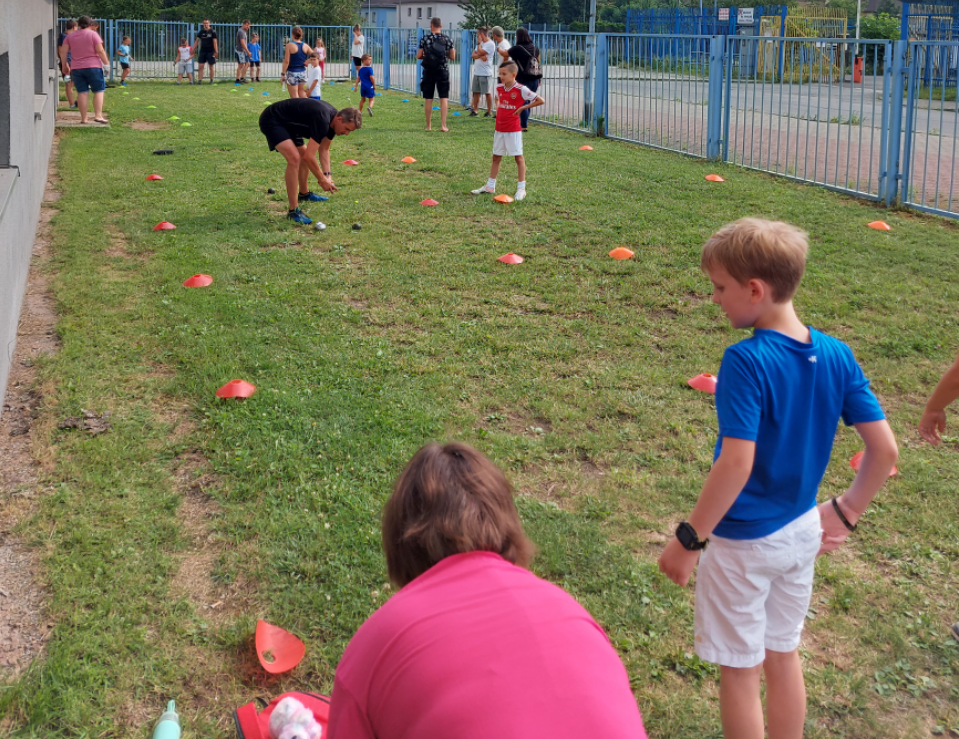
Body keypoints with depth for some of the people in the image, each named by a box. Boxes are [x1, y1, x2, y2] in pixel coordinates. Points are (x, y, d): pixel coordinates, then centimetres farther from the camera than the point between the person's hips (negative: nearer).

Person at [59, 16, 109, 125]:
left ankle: (83, 118, 2)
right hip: (93, 67, -4)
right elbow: (100, 51, -9)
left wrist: (64, 65, 15)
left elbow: (63, 51, 7)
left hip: (76, 68, 4)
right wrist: (107, 63, -3)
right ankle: (98, 115, -12)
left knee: (82, 92, 4)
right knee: (99, 91, 1)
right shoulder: (93, 34, -2)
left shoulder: (70, 36, 11)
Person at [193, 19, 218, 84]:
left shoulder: (212, 32, -3)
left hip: (210, 52, -3)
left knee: (211, 67, 4)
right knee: (200, 66, -5)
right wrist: (193, 50, 7)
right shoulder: (201, 32, 7)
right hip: (202, 51, 3)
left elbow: (215, 42, -6)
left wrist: (216, 51, -13)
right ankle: (199, 80, -5)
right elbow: (197, 41, 12)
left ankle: (211, 80, 16)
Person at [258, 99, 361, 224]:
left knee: (304, 156, 21)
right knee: (294, 158, -25)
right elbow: (309, 156, -31)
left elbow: (323, 149, 11)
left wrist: (327, 175, -1)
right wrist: (322, 180, -19)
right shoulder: (322, 119, -32)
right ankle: (294, 211, -20)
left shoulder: (332, 118, -2)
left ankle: (304, 194, 46)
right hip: (271, 120, -11)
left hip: (287, 124, 11)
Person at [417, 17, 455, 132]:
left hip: (429, 71, 0)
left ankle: (428, 126, 12)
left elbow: (418, 56, -1)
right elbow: (452, 56, 4)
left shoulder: (425, 39, -3)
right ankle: (443, 125, -2)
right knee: (444, 98, 3)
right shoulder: (447, 39, -1)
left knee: (428, 99, 7)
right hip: (443, 71, 0)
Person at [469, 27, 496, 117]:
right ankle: (474, 110, 15)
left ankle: (489, 112, 3)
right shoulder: (481, 43, 18)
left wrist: (479, 43, -5)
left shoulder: (490, 44, -10)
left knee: (488, 93, -2)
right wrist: (481, 56, -12)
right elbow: (473, 55, 7)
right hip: (477, 72, 8)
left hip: (485, 73, -8)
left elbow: (480, 53, -19)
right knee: (476, 92, 10)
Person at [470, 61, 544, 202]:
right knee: (496, 157, 13)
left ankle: (521, 188, 4)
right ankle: (490, 186, 22)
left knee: (518, 156, -1)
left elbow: (540, 100, -13)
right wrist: (498, 110, 11)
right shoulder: (499, 88, 4)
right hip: (499, 128, 6)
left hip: (513, 129, -6)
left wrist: (522, 107, -13)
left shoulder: (521, 90, -14)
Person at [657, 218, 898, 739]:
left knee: (739, 670, 11)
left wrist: (688, 540, -21)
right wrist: (845, 512, 9)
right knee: (783, 655, 23)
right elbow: (884, 451, -4)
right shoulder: (836, 356, -5)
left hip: (743, 541, -7)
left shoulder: (746, 361, -25)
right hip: (802, 533, 7)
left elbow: (736, 465, -30)